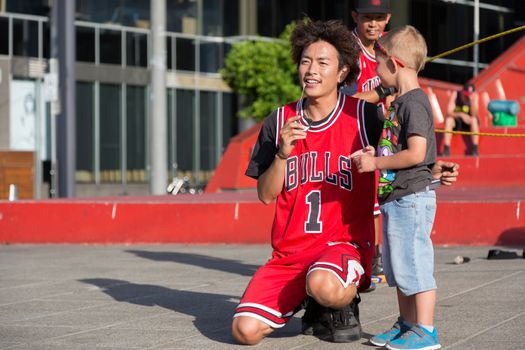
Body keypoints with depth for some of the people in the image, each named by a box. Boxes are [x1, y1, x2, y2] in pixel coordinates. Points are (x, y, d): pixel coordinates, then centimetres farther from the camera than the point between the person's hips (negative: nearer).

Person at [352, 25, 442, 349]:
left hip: (411, 198, -10)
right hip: (396, 198, 10)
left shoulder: (414, 102, -16)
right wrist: (375, 154, 9)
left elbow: (416, 153, -24)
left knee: (414, 263, -6)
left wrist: (376, 163, -16)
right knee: (399, 267, 16)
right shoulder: (400, 102, 15)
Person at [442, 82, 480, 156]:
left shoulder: (475, 96, -15)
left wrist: (472, 101, -39)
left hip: (468, 122, 0)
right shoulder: (455, 94, -17)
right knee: (448, 120, -31)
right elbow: (449, 112, -25)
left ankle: (475, 149, -32)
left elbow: (474, 114, -25)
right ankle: (446, 149, -34)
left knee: (474, 120, -32)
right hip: (456, 121, 0)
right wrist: (461, 115, -42)